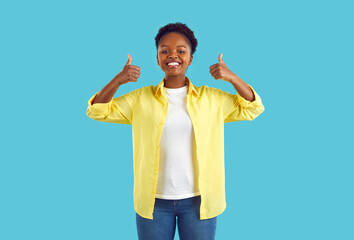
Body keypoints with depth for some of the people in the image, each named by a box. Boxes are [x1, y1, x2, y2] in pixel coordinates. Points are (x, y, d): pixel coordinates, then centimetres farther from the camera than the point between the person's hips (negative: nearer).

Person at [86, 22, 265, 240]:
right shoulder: (140, 98, 2)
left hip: (198, 200, 0)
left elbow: (253, 108, 3)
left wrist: (232, 78, -12)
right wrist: (117, 80, -14)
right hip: (154, 200, 0)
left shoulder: (211, 98, 2)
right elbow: (97, 111, 2)